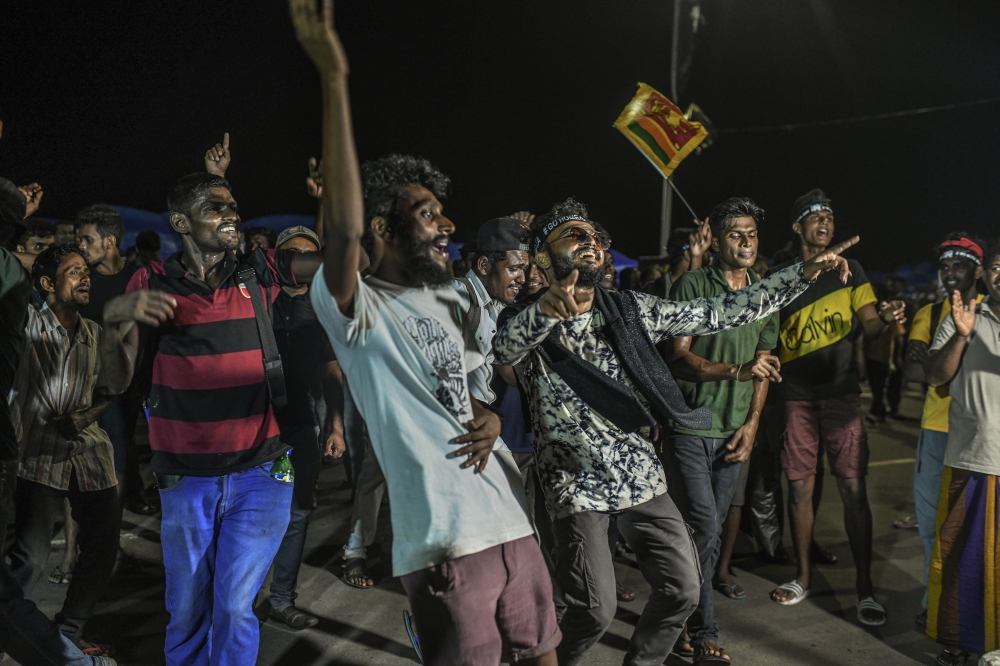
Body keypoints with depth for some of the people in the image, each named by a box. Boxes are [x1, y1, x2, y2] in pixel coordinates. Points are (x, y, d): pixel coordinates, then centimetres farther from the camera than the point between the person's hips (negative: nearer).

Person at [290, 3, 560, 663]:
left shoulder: (449, 302, 13)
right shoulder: (361, 311, -11)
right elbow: (343, 230, -31)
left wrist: (491, 418, -2)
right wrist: (335, 78, -33)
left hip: (514, 521, 8)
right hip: (448, 541, -8)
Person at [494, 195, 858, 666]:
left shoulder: (630, 310, 3)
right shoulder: (526, 323, -10)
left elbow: (715, 314, 2)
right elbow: (503, 348, -34)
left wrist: (803, 274, -2)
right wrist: (546, 309, -56)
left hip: (642, 476, 5)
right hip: (577, 486, -4)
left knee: (682, 589, 8)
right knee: (595, 610, -4)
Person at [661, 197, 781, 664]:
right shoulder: (693, 285, -7)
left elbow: (764, 363, 11)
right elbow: (678, 356, -14)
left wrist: (752, 423, 1)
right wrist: (735, 371, -28)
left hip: (735, 429, 5)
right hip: (689, 424, -5)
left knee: (714, 524, 12)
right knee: (704, 526, -6)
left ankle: (698, 586, 33)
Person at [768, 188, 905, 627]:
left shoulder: (849, 270, 7)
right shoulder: (779, 275, 5)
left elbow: (872, 326, 2)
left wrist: (888, 322, -21)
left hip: (841, 392, 0)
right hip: (796, 397, 0)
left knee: (853, 488, -4)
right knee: (799, 487, 6)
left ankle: (865, 587, 6)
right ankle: (804, 575, 22)